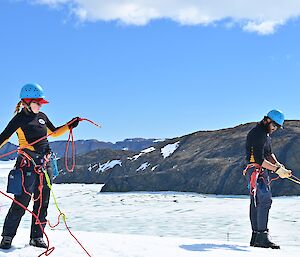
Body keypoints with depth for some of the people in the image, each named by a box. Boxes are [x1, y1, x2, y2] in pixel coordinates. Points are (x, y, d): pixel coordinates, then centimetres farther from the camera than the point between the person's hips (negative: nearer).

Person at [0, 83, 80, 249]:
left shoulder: (42, 117, 12)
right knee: (21, 202, -8)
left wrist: (69, 126, 14)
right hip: (28, 163, -6)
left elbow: (54, 132, 25)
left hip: (45, 164, 7)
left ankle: (37, 237, 17)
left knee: (42, 202, 8)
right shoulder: (20, 119, -6)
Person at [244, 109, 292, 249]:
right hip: (255, 171, -10)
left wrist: (277, 164, -1)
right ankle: (262, 236, -20)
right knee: (265, 200, -18)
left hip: (263, 171, 10)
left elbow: (269, 153, 18)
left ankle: (256, 237, 14)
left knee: (257, 203, 10)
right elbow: (259, 159, -22)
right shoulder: (257, 133, -16)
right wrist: (277, 169, -23)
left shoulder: (266, 134, 17)